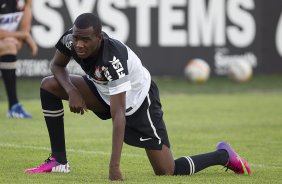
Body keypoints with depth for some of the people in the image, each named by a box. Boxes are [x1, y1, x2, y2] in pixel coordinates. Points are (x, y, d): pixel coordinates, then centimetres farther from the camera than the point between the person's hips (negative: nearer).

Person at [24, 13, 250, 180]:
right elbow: (57, 66, 1)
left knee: (167, 172, -10)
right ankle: (59, 161, -3)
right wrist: (71, 91, -23)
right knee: (48, 85, -12)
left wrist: (114, 167, -49)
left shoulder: (112, 58, -40)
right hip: (103, 92, 7)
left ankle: (223, 155, 17)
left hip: (137, 100, -7)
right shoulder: (70, 39, -22)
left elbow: (118, 115, -43)